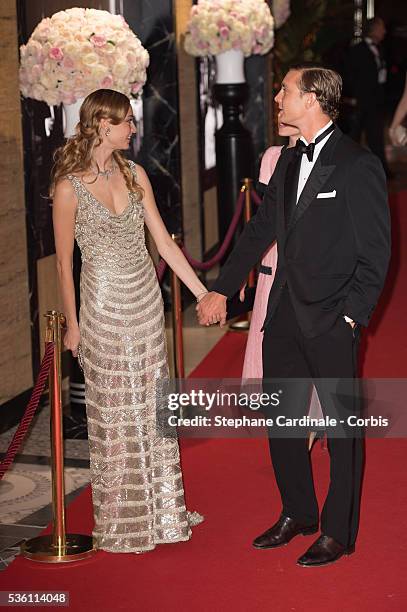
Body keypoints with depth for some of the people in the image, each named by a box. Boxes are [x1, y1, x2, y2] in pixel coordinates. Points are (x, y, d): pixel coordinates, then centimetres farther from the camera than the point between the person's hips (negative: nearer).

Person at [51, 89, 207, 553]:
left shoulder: (134, 174, 2)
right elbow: (64, 262, -7)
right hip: (104, 306, -5)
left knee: (153, 406, 14)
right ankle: (121, 520, 22)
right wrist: (72, 324, -3)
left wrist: (202, 292, 3)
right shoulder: (70, 187, -13)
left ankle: (161, 508, 28)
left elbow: (164, 242, 5)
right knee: (114, 414, 6)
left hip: (146, 301, 5)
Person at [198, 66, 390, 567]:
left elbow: (376, 252, -11)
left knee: (341, 423, 5)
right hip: (284, 312, 8)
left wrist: (351, 315, -15)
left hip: (331, 318, -7)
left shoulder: (358, 165, -11)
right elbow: (260, 230, 18)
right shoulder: (288, 162, 11)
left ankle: (338, 531, 17)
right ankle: (297, 514, 32)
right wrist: (221, 289, 18)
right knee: (281, 417, 15)